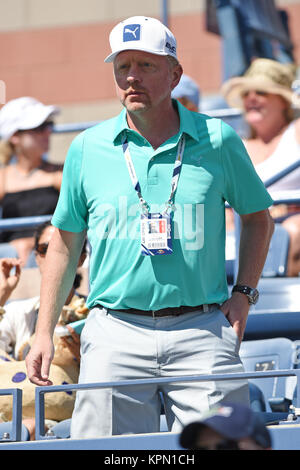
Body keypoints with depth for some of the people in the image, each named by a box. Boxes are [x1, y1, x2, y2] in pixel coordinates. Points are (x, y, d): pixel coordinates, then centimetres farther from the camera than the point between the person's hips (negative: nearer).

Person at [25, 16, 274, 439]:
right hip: (116, 333, 1)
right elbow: (65, 243, 15)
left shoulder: (218, 141, 5)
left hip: (202, 329, 0)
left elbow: (257, 217, 19)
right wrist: (44, 334, 10)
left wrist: (243, 295, 6)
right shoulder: (87, 149, 7)